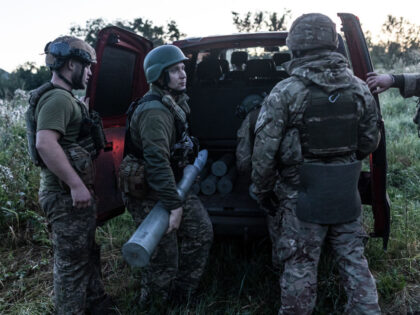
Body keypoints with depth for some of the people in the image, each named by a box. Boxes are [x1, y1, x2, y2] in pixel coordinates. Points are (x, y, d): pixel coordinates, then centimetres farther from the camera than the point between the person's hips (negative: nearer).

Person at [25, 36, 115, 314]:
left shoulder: (65, 98, 16)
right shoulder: (58, 99, -18)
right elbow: (45, 143, -30)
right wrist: (76, 185, -29)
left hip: (74, 192, 11)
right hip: (68, 196, -11)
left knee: (87, 253, 22)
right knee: (72, 261, 2)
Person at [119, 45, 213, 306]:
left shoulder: (176, 103, 10)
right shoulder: (154, 111, -24)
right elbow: (157, 162, -31)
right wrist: (174, 205, -30)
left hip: (175, 185, 10)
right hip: (150, 195, -10)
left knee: (201, 231, 12)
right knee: (164, 258, 0)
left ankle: (182, 293, 28)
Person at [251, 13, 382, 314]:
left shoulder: (286, 92, -13)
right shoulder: (360, 89, 1)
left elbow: (264, 149, -12)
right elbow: (370, 142, 8)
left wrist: (264, 190, 2)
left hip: (302, 196, -4)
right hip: (346, 194, 4)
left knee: (300, 267, 10)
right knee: (354, 260, 18)